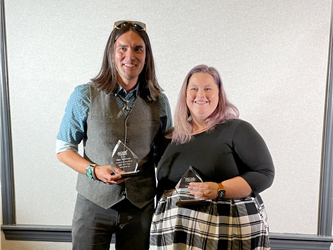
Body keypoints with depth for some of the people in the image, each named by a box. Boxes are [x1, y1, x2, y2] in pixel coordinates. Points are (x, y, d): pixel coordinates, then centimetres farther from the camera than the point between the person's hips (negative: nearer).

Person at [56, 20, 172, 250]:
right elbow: (64, 149, 1)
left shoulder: (158, 102, 0)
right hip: (94, 203, -1)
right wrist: (94, 170, -16)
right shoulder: (85, 95, -5)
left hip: (141, 205, 2)